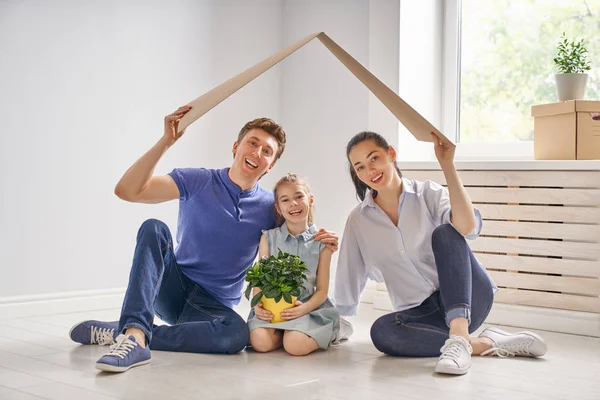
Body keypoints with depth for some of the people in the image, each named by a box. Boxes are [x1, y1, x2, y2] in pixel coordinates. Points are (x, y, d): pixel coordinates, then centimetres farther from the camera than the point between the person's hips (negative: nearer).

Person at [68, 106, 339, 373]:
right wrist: (166, 141, -23)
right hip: (172, 290, -1)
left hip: (214, 307, 1)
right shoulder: (198, 182, -5)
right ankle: (135, 334, -41)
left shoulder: (268, 207, 2)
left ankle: (122, 333, -25)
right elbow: (127, 191, -15)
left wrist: (317, 245, -9)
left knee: (238, 334, -35)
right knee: (154, 229, -28)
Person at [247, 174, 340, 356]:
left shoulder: (321, 242, 3)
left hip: (309, 308, -1)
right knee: (260, 342, -28)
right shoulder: (268, 238, 7)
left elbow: (322, 290, 1)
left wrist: (304, 308, -18)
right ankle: (285, 332, 5)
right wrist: (258, 305, -17)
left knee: (295, 345, -29)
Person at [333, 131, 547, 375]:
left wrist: (447, 164, -29)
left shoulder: (428, 194, -3)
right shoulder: (358, 221, 5)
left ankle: (459, 336, -43)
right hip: (424, 314, 2)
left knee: (445, 233, -28)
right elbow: (348, 282, 13)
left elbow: (468, 227, -25)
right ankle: (487, 344, -24)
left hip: (468, 300, -2)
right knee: (381, 332, -32)